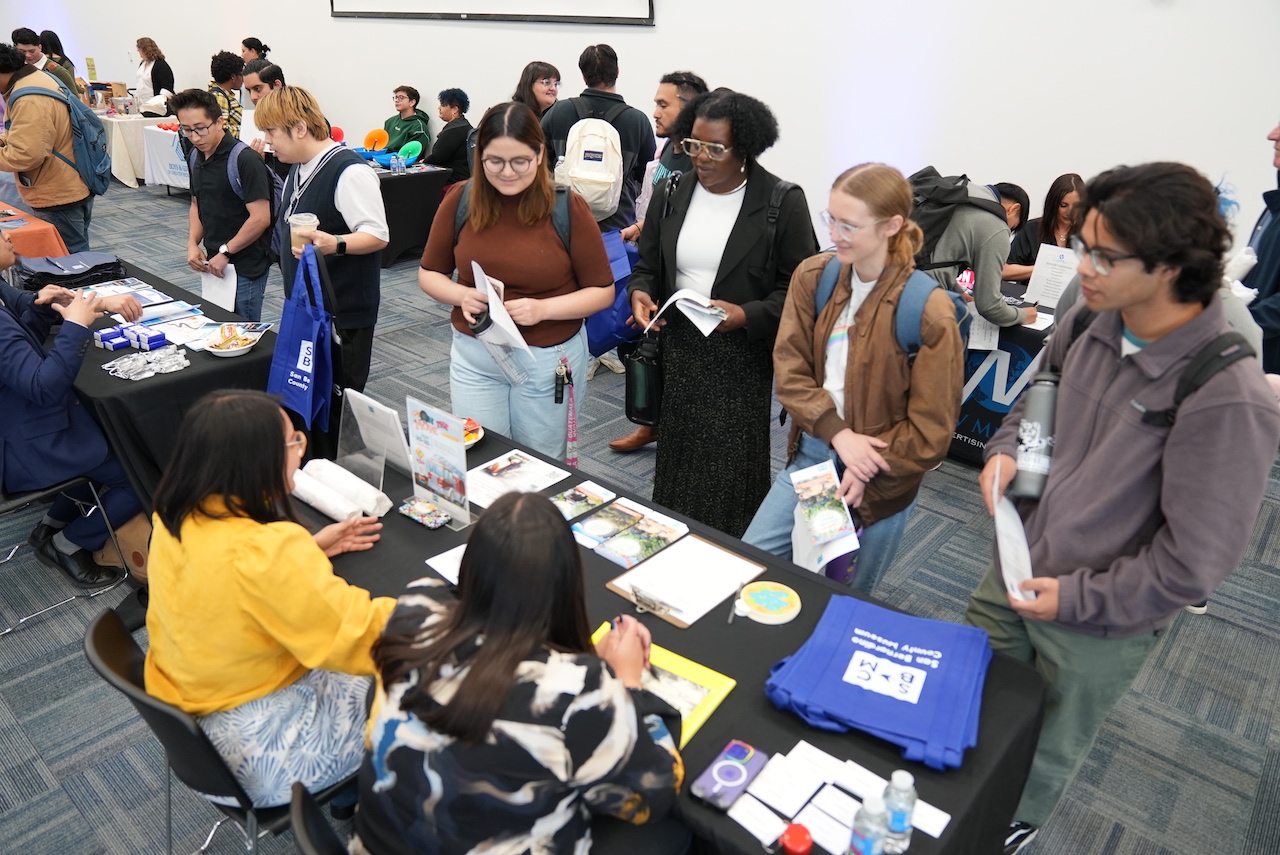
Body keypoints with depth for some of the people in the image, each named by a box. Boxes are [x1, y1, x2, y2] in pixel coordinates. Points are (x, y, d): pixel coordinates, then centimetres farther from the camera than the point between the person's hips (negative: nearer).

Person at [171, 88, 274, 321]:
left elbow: (260, 218, -21)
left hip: (245, 268, -8)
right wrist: (193, 244, 4)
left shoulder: (244, 160, -17)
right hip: (214, 264, 8)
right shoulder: (198, 157, 8)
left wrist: (225, 253, -14)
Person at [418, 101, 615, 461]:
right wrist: (461, 295, -14)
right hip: (474, 356, 2)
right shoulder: (460, 200, -2)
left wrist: (543, 308, -21)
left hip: (549, 360, -1)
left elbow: (602, 291, -6)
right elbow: (429, 274, 8)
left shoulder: (568, 207, -9)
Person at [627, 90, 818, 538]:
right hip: (678, 350, 5)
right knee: (677, 458, 13)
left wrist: (747, 315, -22)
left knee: (732, 467, 3)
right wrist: (641, 292, -6)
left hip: (743, 358, -4)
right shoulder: (673, 193, 6)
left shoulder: (783, 203, -8)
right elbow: (647, 263, 16)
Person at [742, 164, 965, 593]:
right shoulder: (812, 277, -5)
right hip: (813, 452, 4)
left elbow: (931, 431, -13)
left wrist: (866, 475, -17)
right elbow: (789, 369, -6)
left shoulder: (929, 311, -18)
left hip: (881, 478, -3)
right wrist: (838, 434, -18)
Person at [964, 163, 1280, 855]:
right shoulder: (1090, 322, -9)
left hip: (1098, 626, -5)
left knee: (1043, 755, 23)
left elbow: (1193, 562, -24)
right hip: (1014, 569, 6)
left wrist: (1078, 598, -17)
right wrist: (1006, 448, -7)